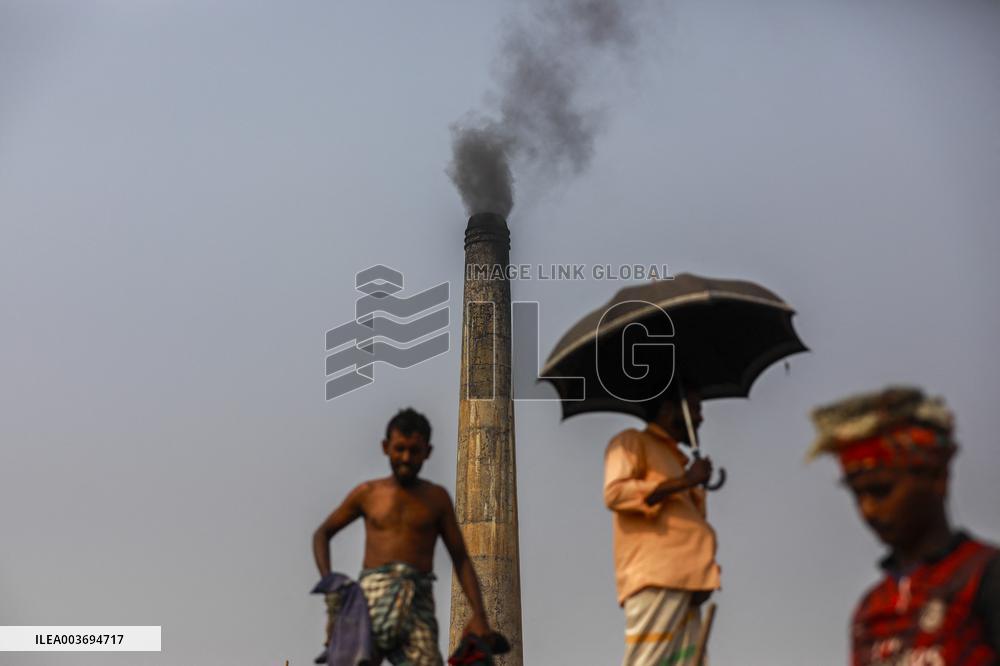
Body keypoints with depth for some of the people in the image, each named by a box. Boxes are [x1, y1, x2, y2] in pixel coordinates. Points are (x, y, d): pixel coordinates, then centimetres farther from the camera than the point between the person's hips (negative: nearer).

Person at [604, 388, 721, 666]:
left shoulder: (676, 460, 33)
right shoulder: (633, 441, 8)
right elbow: (616, 493, -10)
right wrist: (684, 482, -11)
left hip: (684, 579, 8)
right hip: (655, 578, -8)